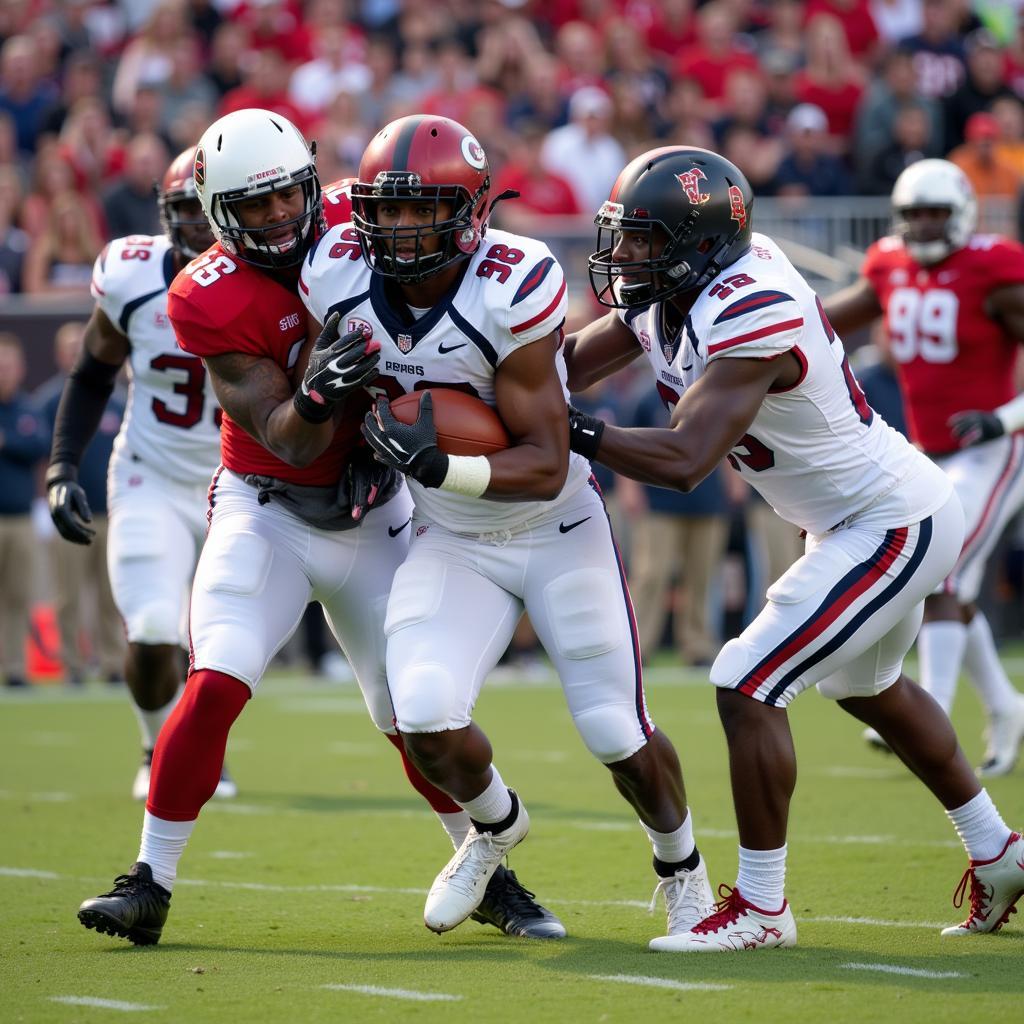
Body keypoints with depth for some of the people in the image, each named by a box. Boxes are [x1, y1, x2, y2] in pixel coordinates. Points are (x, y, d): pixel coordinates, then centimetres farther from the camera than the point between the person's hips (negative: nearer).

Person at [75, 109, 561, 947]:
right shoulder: (211, 298, -17)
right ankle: (150, 884, -8)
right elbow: (289, 442, -20)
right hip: (267, 510, -2)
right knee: (216, 684, -19)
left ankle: (492, 877, 21)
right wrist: (318, 397, -41)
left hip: (374, 512, 2)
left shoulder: (354, 220, -10)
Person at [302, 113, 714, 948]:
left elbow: (546, 467, -27)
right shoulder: (339, 279, -14)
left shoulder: (511, 291, -28)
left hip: (558, 533, -3)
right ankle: (495, 825, 16)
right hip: (451, 542, 3)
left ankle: (681, 863, 36)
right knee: (427, 716, -19)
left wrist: (442, 466, -41)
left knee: (621, 737, 3)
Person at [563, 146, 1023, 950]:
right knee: (870, 687, 29)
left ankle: (761, 908, -1)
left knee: (747, 686, -12)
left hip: (894, 526, -11)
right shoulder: (668, 297, -2)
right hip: (890, 516, 11)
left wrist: (571, 431, -34)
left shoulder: (750, 318, -30)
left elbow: (683, 461, -38)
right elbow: (565, 366, 3)